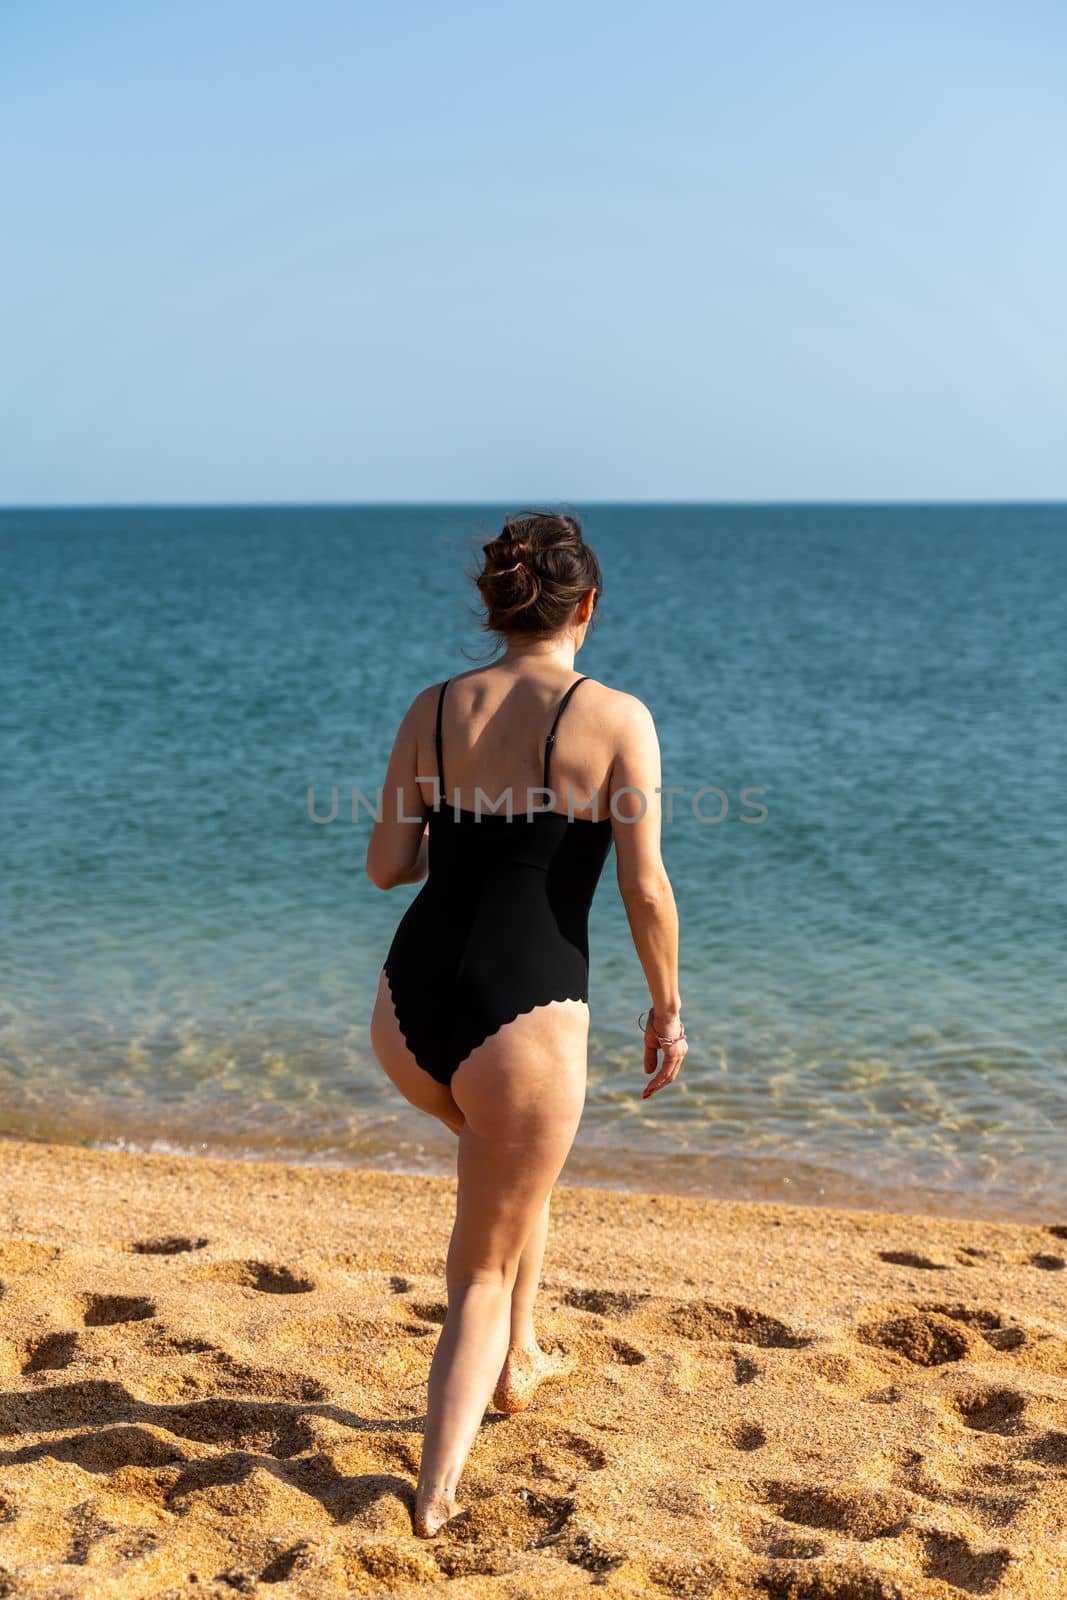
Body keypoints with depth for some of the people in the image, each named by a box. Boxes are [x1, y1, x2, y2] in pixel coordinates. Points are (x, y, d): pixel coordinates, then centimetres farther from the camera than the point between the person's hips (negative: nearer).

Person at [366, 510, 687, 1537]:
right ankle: (437, 1490, 6)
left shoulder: (433, 710, 5)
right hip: (523, 1017, -4)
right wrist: (667, 1005, 8)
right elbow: (645, 889, -6)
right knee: (486, 1269, 15)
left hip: (409, 1008, 4)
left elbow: (387, 866, 7)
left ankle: (515, 1358, 44)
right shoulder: (617, 718, -5)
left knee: (509, 1149, 37)